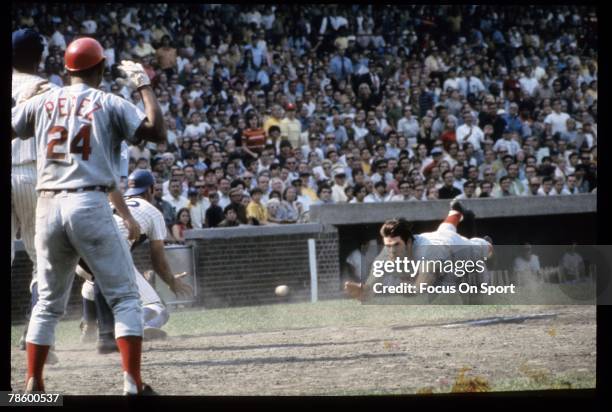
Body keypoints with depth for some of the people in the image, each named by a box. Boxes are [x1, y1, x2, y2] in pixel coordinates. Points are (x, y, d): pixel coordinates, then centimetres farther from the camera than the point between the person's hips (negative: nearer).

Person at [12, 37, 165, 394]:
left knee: (49, 301, 15)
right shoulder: (110, 104, 2)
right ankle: (133, 382, -11)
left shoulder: (42, 102, 11)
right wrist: (144, 85, 2)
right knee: (125, 296, 0)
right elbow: (157, 133, -7)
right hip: (90, 206, -4)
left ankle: (33, 385, 11)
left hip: (48, 208, 4)